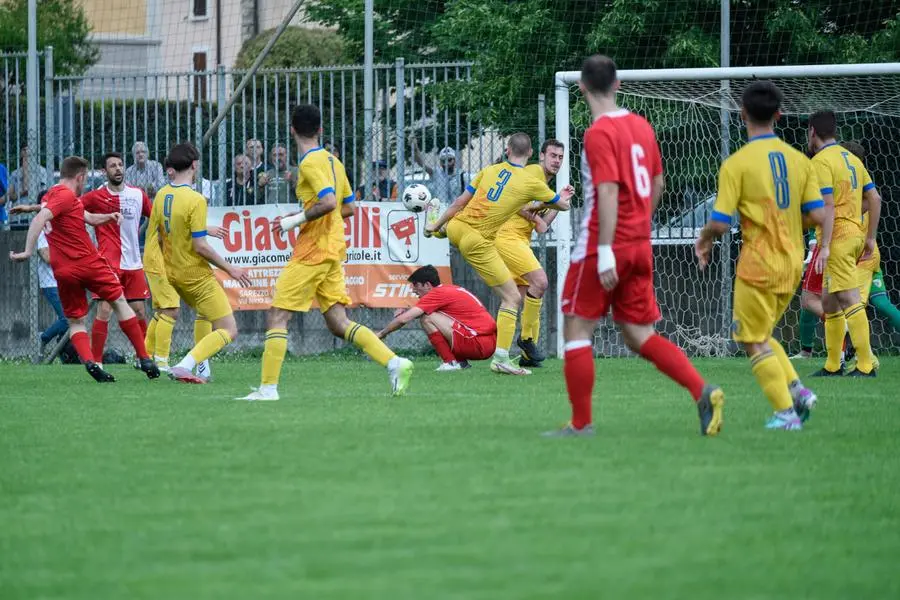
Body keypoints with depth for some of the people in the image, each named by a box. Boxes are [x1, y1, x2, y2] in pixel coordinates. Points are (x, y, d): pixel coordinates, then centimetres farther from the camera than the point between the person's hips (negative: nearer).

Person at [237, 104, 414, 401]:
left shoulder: (311, 162, -12)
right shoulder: (332, 161, 15)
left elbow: (329, 202, -25)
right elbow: (348, 207, 21)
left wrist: (296, 220, -15)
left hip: (313, 251, -9)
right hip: (333, 250, 9)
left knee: (277, 317, -5)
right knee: (338, 323, 6)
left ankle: (268, 388, -7)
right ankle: (394, 363, -6)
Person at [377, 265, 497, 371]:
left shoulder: (437, 293, -8)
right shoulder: (453, 289, 19)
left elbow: (404, 319, -10)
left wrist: (382, 333, 3)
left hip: (479, 344, -9)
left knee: (427, 318, -9)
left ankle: (450, 363, -7)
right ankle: (461, 362, 12)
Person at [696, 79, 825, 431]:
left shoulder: (736, 164, -12)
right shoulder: (799, 160, 2)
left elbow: (720, 223, -14)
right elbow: (818, 216, -1)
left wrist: (703, 241, 7)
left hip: (758, 264, -6)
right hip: (792, 264, 6)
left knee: (755, 342, 6)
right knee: (761, 335, 21)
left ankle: (786, 412, -1)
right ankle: (797, 391, 4)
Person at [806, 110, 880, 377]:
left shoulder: (821, 161, -10)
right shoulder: (852, 158, 16)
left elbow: (828, 206, -19)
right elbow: (875, 199, 15)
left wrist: (825, 247, -20)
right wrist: (870, 237, 20)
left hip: (838, 238, -9)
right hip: (856, 235, 9)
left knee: (850, 301, -11)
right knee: (829, 302, 16)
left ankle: (866, 365, -15)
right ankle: (832, 365, 19)